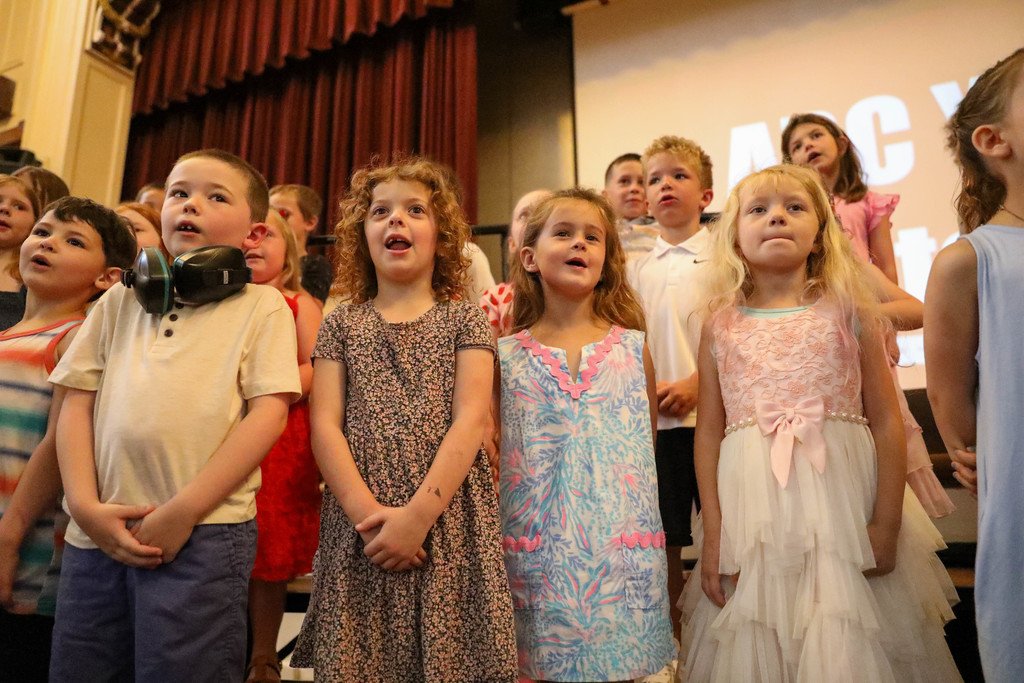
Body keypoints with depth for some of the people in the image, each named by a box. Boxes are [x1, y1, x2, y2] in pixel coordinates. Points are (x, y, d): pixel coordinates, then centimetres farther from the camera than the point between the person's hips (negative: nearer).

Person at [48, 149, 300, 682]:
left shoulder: (262, 306, 1)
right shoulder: (122, 300, 14)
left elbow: (268, 413, -7)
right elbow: (78, 404, 10)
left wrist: (183, 511, -12)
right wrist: (86, 506, -4)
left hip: (203, 533, -4)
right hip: (97, 534, 4)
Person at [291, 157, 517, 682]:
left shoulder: (464, 319, 6)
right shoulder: (341, 324, 11)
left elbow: (469, 421, -5)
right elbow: (324, 426, 1)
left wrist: (418, 514, -15)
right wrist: (368, 512, -13)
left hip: (448, 523, -1)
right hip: (359, 531, 2)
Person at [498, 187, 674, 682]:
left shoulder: (634, 348, 2)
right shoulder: (507, 355, 1)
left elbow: (649, 445, 11)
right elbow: (489, 447, 7)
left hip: (622, 548, 1)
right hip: (538, 550, 0)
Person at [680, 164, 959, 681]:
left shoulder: (849, 312, 4)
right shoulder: (720, 326, 5)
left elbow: (886, 421, 2)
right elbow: (708, 433, 4)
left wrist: (886, 524, -3)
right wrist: (712, 534, 0)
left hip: (841, 504, 0)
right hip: (752, 517, 1)